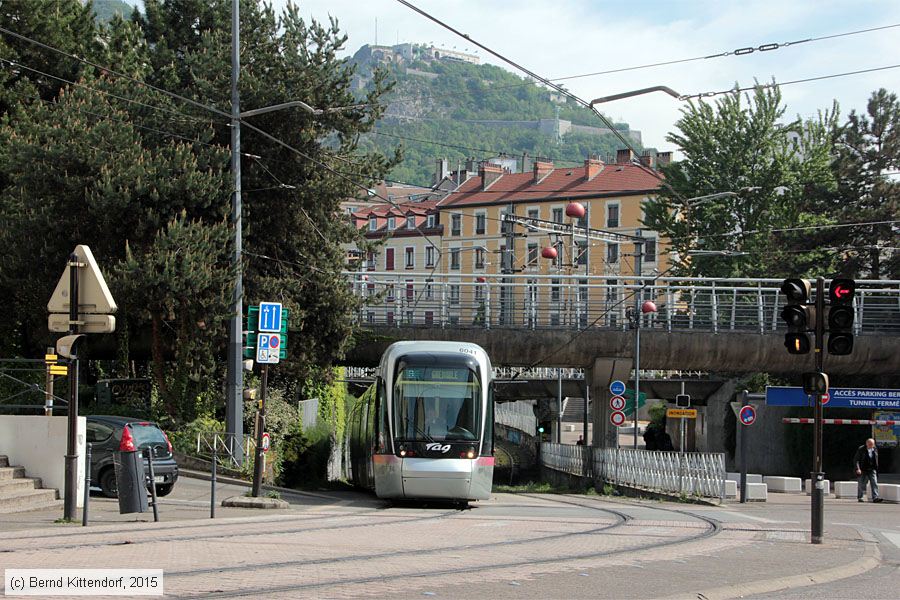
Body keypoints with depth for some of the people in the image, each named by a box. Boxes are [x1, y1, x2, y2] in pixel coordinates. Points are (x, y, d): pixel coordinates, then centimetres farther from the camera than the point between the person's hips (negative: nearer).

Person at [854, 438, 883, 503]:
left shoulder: (875, 449, 7)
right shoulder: (861, 449, -8)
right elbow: (856, 460, -10)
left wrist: (876, 468, 16)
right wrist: (857, 469, -20)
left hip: (872, 470, 4)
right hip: (863, 470, -3)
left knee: (874, 483, -9)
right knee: (862, 484, 5)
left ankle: (875, 497, -15)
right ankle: (859, 497, 19)